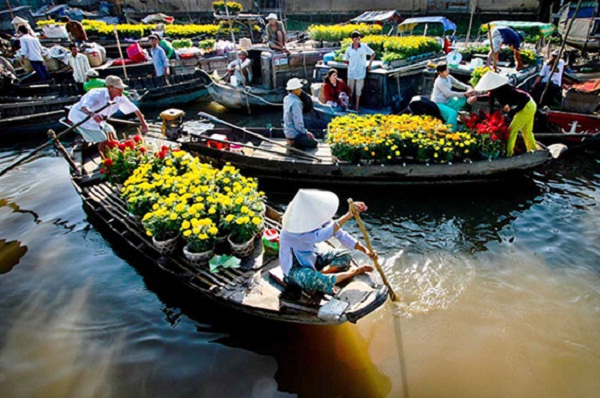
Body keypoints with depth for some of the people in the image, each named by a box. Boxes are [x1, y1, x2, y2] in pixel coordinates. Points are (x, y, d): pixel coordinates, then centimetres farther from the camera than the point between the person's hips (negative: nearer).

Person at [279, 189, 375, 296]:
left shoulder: (317, 217, -17)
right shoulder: (292, 230, -37)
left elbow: (340, 234, -10)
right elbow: (319, 236, -47)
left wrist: (364, 249, -18)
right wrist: (348, 215, -49)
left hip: (313, 257, 7)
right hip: (296, 267, -7)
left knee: (345, 255, -4)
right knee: (314, 282, -38)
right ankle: (351, 272, -12)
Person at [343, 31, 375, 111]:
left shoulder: (364, 47, -5)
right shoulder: (349, 49, -2)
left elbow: (373, 54, 6)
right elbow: (345, 61, 9)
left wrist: (370, 64, 2)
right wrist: (352, 64, 2)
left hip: (361, 72, -1)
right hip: (351, 73, 1)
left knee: (358, 90, 5)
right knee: (350, 90, 9)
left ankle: (357, 106, 13)